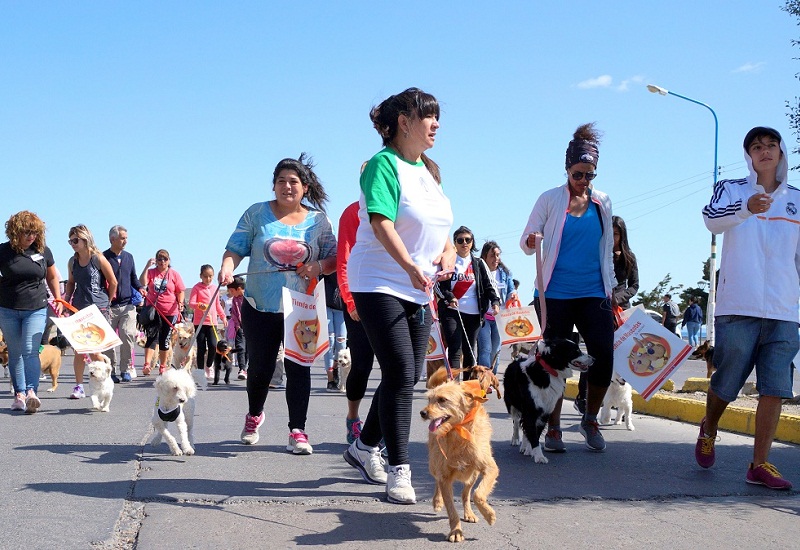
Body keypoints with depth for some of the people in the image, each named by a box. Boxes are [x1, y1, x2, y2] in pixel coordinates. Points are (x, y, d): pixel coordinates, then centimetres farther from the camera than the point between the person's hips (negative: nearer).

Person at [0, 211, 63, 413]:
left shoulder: (43, 251, 3)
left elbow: (52, 277, 17)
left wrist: (58, 299, 13)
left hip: (36, 310, -1)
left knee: (30, 351, -13)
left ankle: (31, 392, -21)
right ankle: (19, 394, 13)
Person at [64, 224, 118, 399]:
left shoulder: (98, 259, -8)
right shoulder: (72, 262, 8)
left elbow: (113, 282, -2)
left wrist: (107, 302, 6)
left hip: (97, 309, -5)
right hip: (78, 308, 5)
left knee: (93, 349, -6)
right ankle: (79, 386, 9)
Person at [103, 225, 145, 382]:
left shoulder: (129, 257, 15)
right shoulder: (103, 258, -1)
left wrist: (139, 288, 6)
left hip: (128, 305, 3)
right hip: (109, 306, -3)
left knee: (128, 335, -9)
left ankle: (126, 370, 1)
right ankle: (111, 371, 11)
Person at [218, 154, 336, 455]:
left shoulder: (318, 220, 7)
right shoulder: (257, 214, 4)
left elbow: (334, 259, 6)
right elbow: (235, 248, 0)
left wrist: (319, 266, -16)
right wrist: (227, 268, -21)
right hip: (260, 306, 0)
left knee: (298, 367, -4)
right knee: (260, 367, 6)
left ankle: (297, 430, 2)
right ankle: (254, 415, 34)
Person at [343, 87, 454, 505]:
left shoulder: (428, 170, 15)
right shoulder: (383, 165, -11)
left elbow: (440, 222, 20)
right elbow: (381, 223, -24)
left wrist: (449, 250, -3)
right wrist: (410, 266, -37)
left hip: (418, 290, 8)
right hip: (379, 284, -8)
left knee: (408, 377, 11)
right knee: (400, 375, -12)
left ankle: (365, 447, 28)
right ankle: (399, 470, -4)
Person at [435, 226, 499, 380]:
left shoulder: (479, 263, 12)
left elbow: (490, 284, 8)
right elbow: (437, 284, 1)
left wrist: (495, 301, -9)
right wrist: (448, 298, -15)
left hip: (474, 313, 3)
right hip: (451, 311, -3)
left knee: (470, 350, 9)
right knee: (455, 350, -13)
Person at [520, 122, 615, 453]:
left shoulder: (603, 203, 11)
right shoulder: (550, 199, 2)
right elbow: (526, 241, 4)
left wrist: (611, 288, 16)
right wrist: (530, 242, -20)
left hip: (593, 292, 2)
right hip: (556, 293, -2)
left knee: (604, 356, -9)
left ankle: (590, 420, 13)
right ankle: (553, 429, 12)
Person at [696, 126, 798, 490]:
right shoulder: (731, 190, 5)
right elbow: (712, 218, -18)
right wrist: (746, 208, -37)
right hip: (738, 307, -3)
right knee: (726, 383, 3)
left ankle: (760, 464, 1)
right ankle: (708, 430, 32)